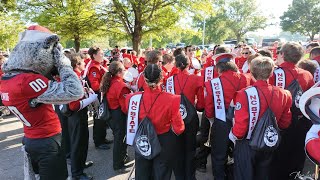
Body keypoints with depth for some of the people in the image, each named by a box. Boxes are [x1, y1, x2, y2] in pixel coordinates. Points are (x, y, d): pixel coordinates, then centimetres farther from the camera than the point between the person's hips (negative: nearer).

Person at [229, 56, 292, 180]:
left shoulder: (245, 94, -26)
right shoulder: (283, 94, -11)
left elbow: (240, 126, -25)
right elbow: (285, 123, 1)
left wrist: (234, 137, -4)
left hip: (247, 145, -4)